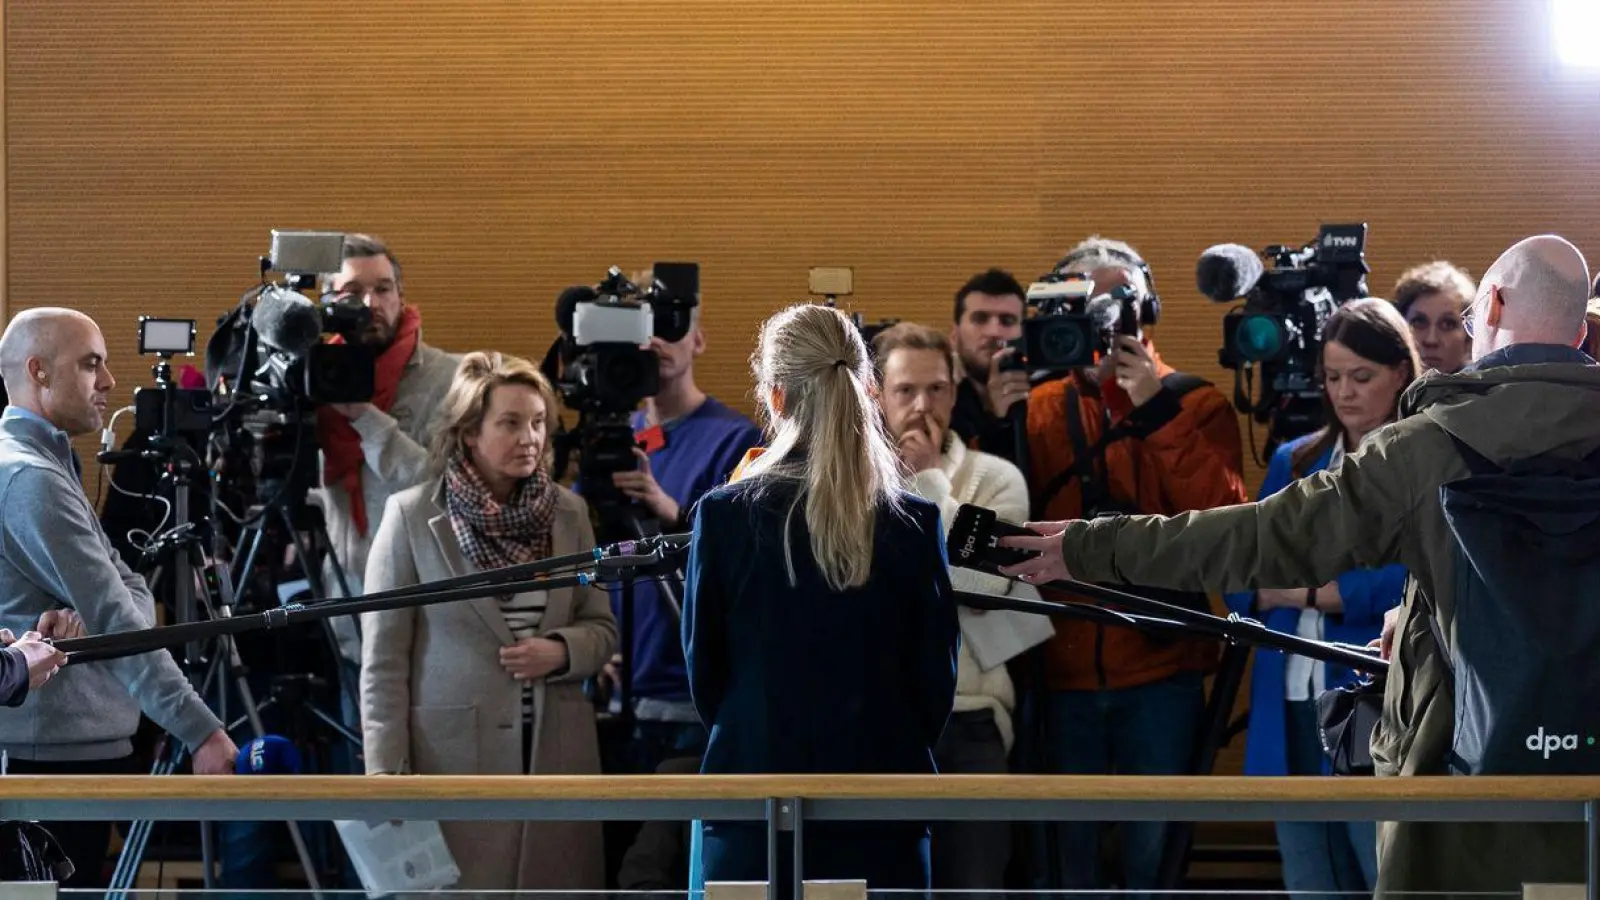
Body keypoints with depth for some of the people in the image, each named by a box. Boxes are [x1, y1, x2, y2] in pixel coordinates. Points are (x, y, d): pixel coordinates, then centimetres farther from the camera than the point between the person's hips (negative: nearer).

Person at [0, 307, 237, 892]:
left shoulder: (47, 466, 17)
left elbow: (130, 595, 12)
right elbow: (115, 620, -21)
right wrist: (201, 733, -24)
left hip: (83, 746, 10)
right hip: (54, 755, -10)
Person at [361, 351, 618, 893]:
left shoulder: (568, 514, 10)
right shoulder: (411, 517, -2)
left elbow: (602, 629, 16)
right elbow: (384, 660, -1)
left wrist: (562, 651, -7)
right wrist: (384, 772, -7)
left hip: (556, 756, 3)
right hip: (453, 758, -3)